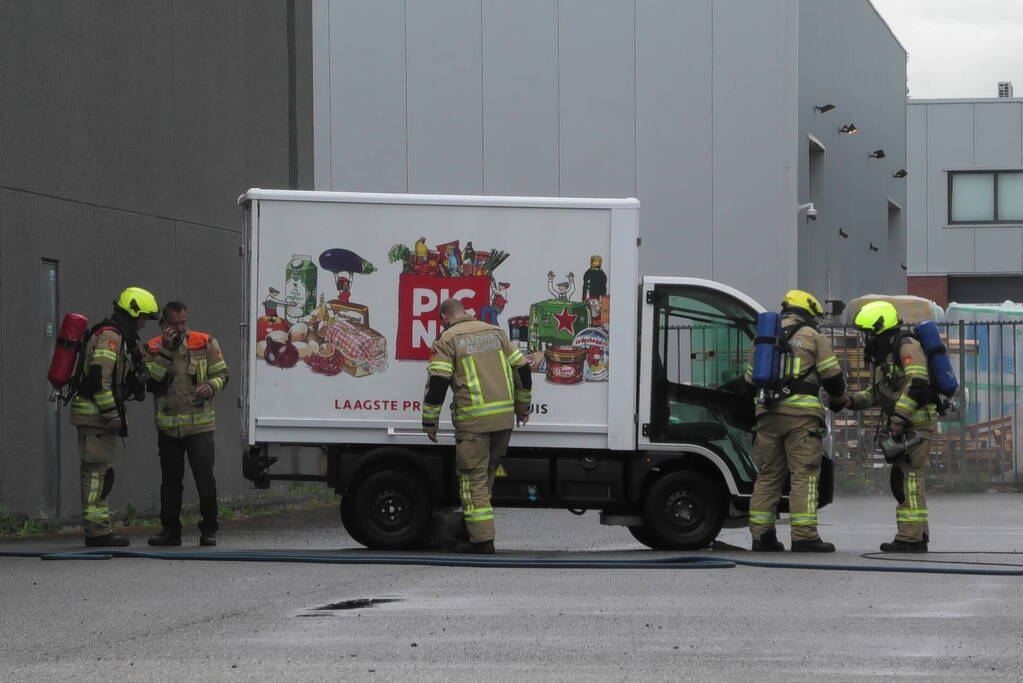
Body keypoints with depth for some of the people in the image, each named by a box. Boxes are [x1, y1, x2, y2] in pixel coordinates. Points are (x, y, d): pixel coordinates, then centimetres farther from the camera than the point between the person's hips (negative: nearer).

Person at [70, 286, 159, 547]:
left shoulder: (121, 337, 20)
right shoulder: (109, 336, -14)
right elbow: (99, 376, -22)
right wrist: (111, 413, -21)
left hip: (99, 415, 11)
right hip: (95, 412, -11)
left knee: (97, 472, 12)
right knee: (98, 471, -10)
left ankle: (97, 530, 15)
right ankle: (97, 529, -11)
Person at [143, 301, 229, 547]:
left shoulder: (206, 343, 3)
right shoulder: (153, 347, 4)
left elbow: (221, 373, 7)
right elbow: (150, 380, -9)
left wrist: (211, 387, -14)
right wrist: (165, 350, -14)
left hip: (200, 425, -2)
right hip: (168, 427, 2)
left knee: (204, 476, -7)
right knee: (170, 479, 9)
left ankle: (209, 529, 2)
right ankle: (170, 529, 18)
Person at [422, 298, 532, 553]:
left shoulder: (448, 339, -1)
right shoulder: (495, 332, 15)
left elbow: (437, 382, -9)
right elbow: (522, 368, 16)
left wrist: (429, 422, -2)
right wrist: (523, 406, 27)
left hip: (473, 419, -5)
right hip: (504, 417, 6)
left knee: (473, 477, -1)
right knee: (487, 473, 18)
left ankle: (482, 539, -5)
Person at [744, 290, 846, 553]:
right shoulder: (813, 337, 4)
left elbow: (750, 379, 22)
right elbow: (832, 376, 3)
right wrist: (840, 395, 23)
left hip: (767, 413, 5)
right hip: (801, 413, -5)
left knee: (767, 475, 10)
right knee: (804, 475, -6)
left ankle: (761, 535, 8)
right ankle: (804, 536, -11)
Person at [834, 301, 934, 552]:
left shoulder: (907, 347, -11)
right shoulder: (882, 355, 20)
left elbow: (916, 383, -24)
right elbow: (875, 394, 24)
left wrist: (899, 417, -28)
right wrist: (850, 401, 8)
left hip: (917, 420, -10)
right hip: (903, 424, 10)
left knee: (908, 477, -13)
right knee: (902, 478, 13)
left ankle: (910, 538, -15)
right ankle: (918, 535, 20)